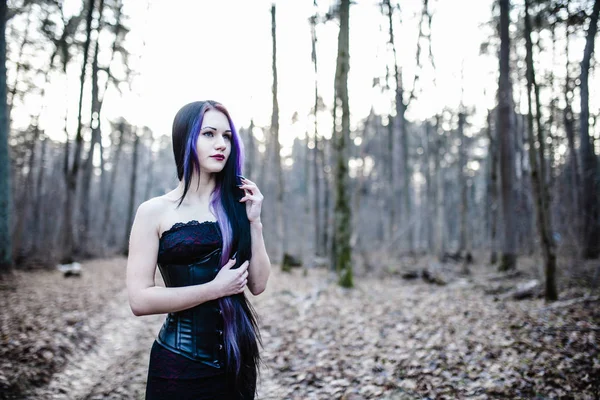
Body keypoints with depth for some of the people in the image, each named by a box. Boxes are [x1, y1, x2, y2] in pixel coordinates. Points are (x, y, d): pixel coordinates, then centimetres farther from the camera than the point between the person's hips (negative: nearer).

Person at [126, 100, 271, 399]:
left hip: (237, 358, 3)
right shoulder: (155, 212, -8)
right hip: (180, 363, -3)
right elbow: (140, 300, -14)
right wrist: (215, 288, -16)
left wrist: (254, 222, -9)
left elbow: (258, 284, 0)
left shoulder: (236, 205, 1)